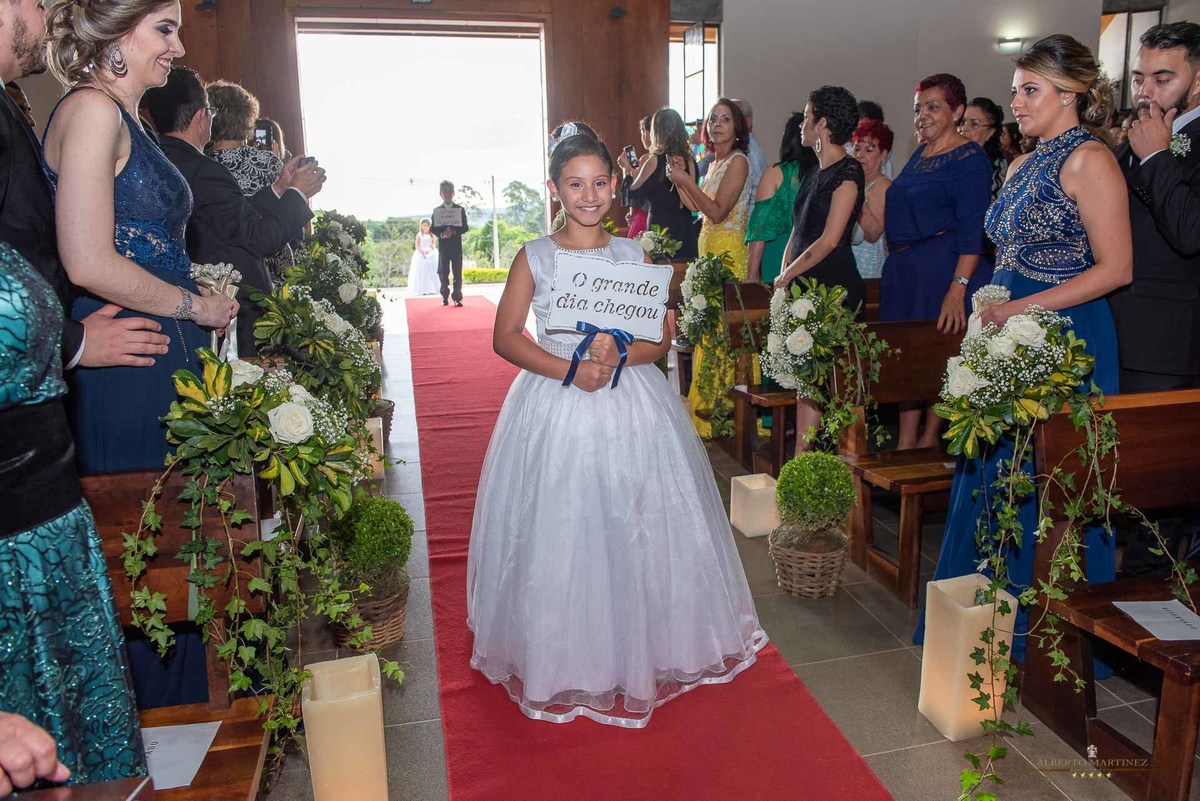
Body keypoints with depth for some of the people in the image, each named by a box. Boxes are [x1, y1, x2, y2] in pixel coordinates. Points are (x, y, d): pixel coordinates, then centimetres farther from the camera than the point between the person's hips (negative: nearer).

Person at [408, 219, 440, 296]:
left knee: (432, 272, -2)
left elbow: (434, 245, 0)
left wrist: (433, 246, -23)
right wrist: (422, 251, -16)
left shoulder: (432, 235, 4)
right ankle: (423, 290, -2)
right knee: (421, 273, -3)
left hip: (431, 255, 1)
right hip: (421, 254, -1)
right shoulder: (419, 235, 1)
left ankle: (432, 289, 2)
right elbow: (417, 246, -1)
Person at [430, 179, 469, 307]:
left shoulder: (460, 209, 6)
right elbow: (432, 228, 3)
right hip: (443, 245, 1)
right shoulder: (437, 210, 7)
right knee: (443, 272, 2)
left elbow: (465, 228, 1)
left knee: (457, 273, -3)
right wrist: (441, 234, -17)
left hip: (456, 245, -1)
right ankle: (445, 297, 11)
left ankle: (457, 298, -1)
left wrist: (454, 232, -17)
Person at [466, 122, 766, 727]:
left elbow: (662, 339, 3)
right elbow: (506, 337, -3)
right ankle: (566, 660, 25)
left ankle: (638, 649, 30)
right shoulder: (534, 258, 0)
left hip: (632, 408, 2)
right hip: (555, 408, -1)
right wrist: (569, 369, -16)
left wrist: (618, 353, -17)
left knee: (637, 531, 8)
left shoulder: (634, 256, 4)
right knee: (559, 535, 3)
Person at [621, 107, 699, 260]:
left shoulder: (654, 161, -11)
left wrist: (626, 169, 12)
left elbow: (633, 195, -5)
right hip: (686, 230, 6)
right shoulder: (689, 161, 6)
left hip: (660, 228, -6)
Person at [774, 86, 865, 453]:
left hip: (835, 287, -8)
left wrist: (787, 275, -5)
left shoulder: (847, 172, -8)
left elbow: (828, 241, -14)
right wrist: (785, 275, 4)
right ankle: (804, 456, 9)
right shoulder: (815, 174, 18)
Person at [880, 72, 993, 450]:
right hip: (904, 270, 8)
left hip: (944, 270, -8)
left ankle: (929, 439, 12)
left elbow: (972, 230, -17)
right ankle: (905, 444, 14)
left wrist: (958, 288, -26)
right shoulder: (920, 153, 15)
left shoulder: (969, 158, -10)